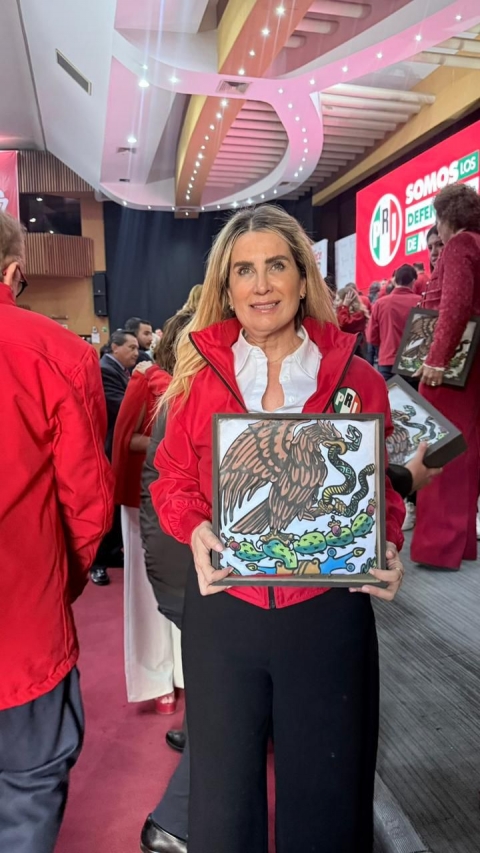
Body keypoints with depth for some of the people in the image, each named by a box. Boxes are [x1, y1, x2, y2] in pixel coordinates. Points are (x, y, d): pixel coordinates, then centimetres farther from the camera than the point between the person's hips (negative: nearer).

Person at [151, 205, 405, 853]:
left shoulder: (355, 378, -1)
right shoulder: (199, 374, -1)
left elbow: (383, 487, 6)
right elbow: (172, 479, 4)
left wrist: (385, 546, -13)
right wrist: (196, 529, -15)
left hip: (328, 612, 0)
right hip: (223, 609, 1)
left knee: (326, 800, 20)